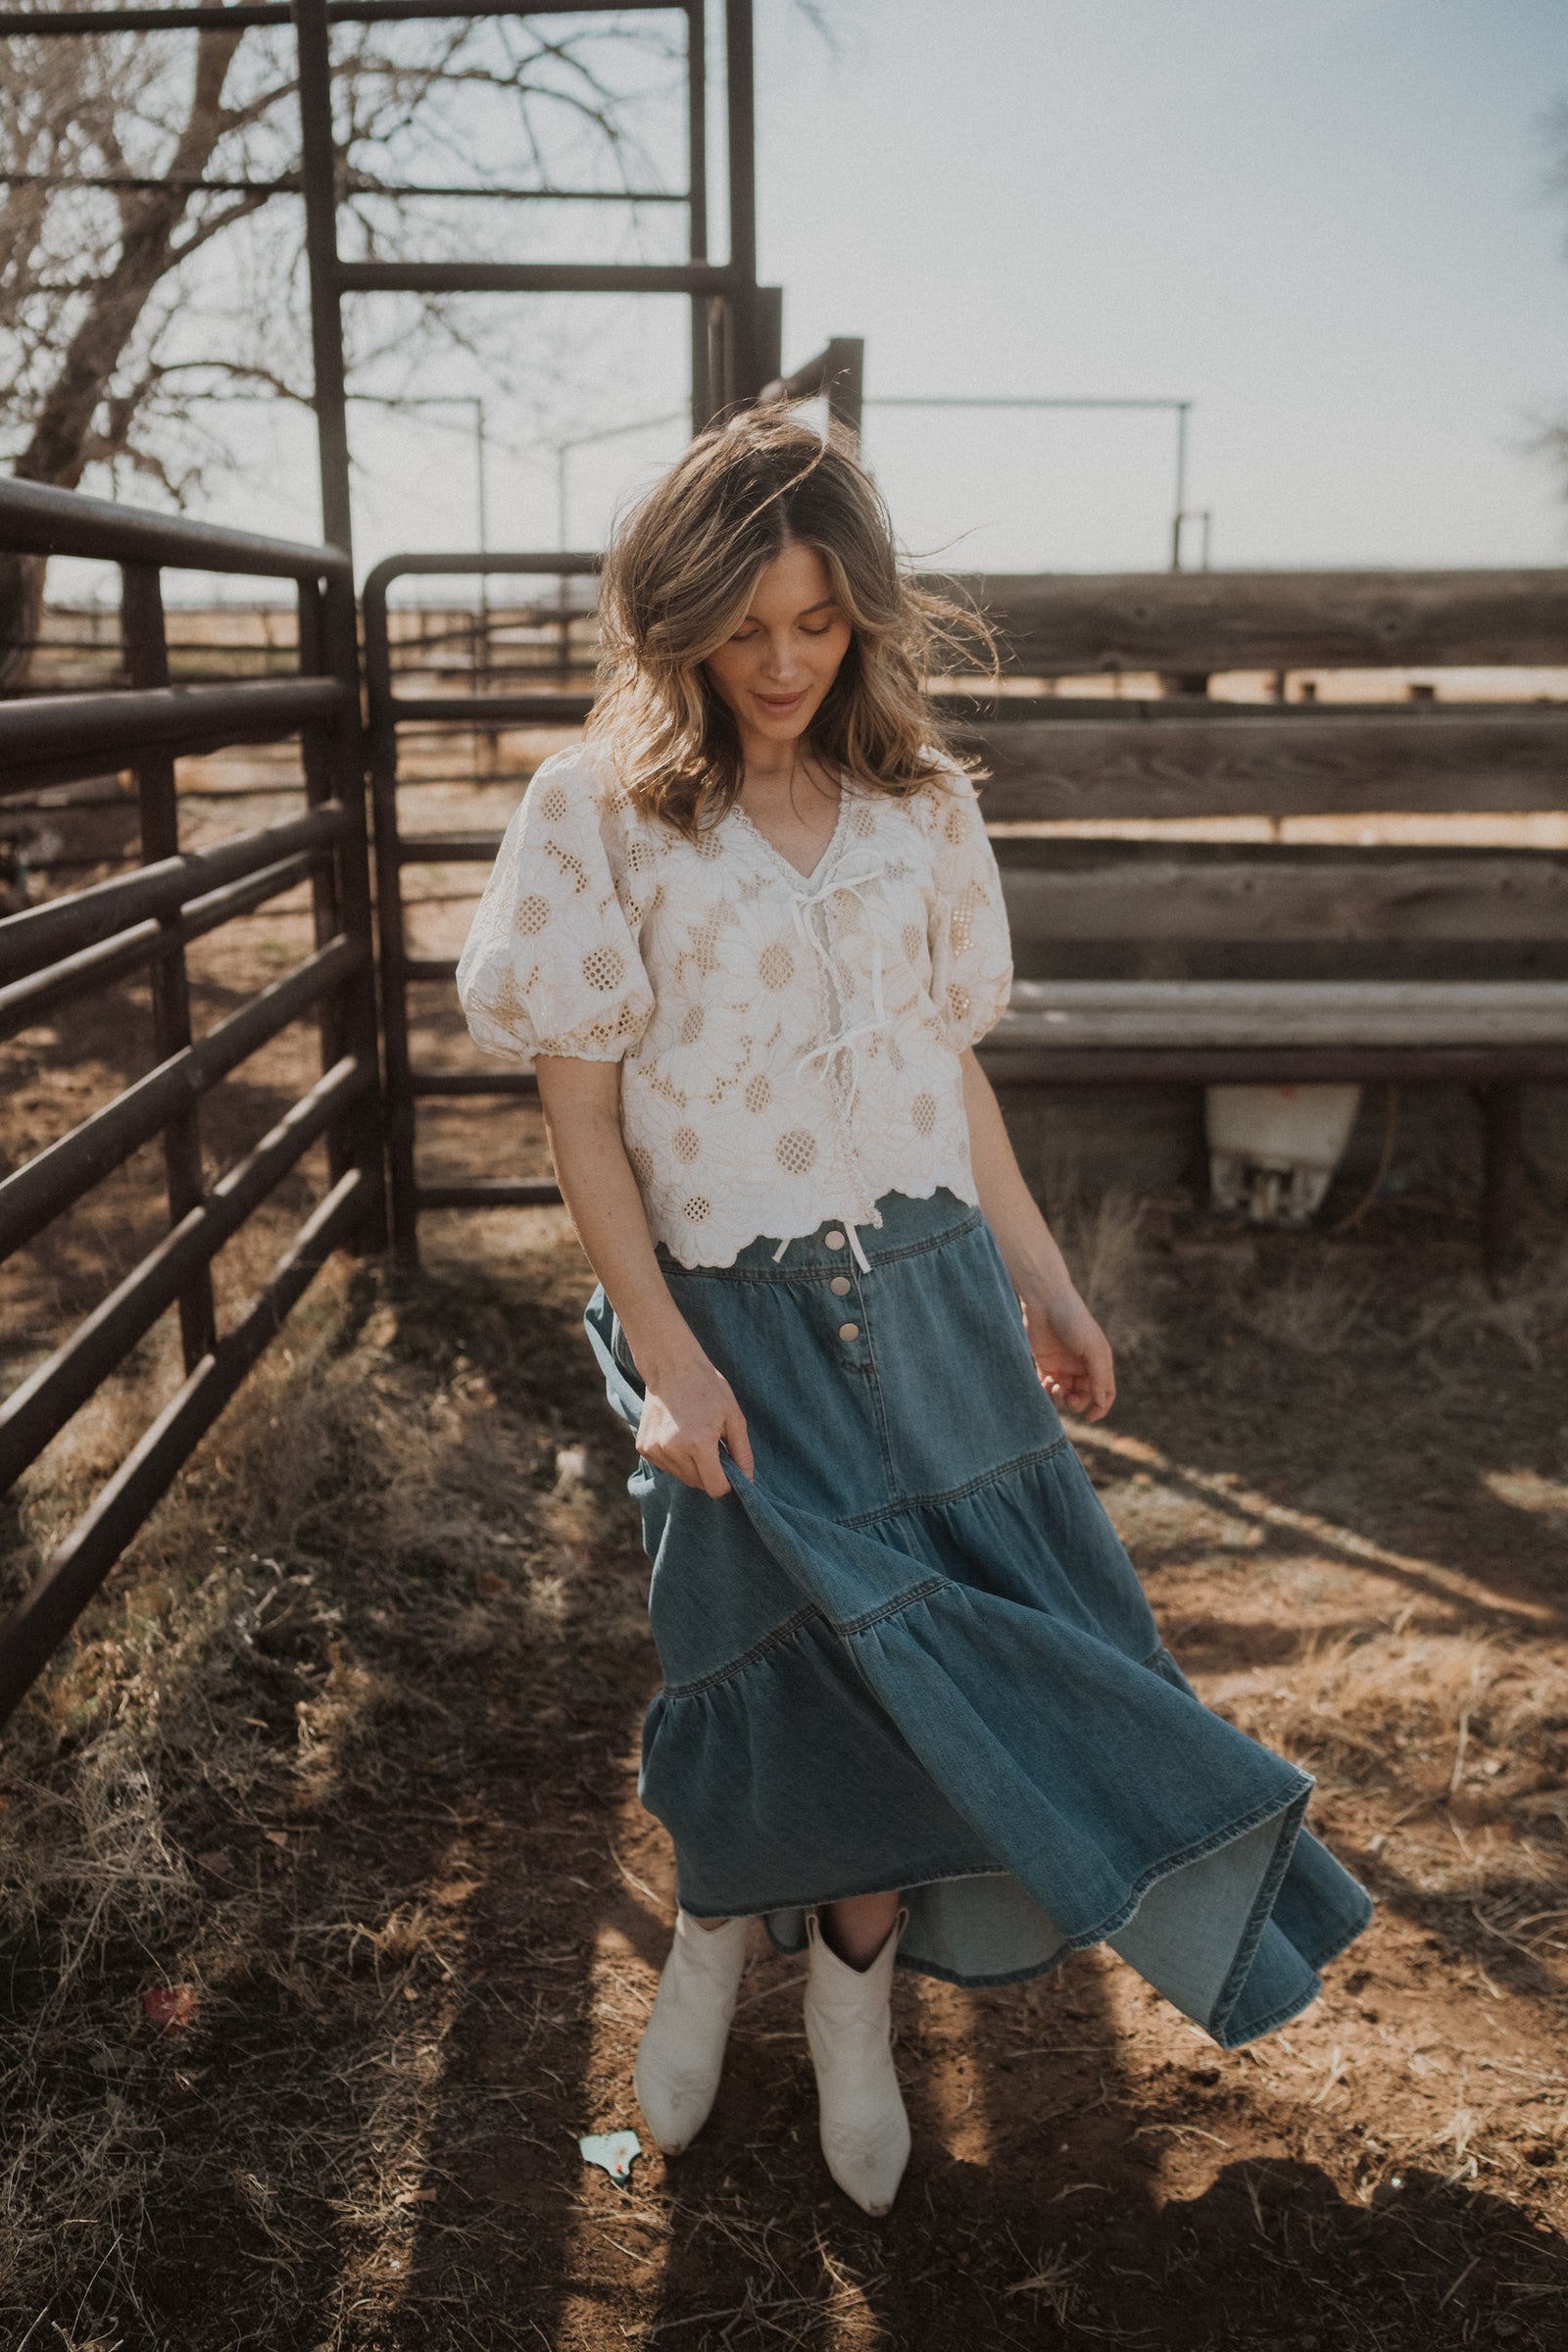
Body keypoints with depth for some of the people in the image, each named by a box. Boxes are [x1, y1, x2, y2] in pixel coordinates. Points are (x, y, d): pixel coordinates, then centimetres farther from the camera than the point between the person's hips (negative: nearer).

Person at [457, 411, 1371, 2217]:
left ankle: (850, 1982, 31)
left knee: (907, 1664, 5)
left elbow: (953, 1064, 12)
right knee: (814, 1651, 1)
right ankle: (721, 1933, 34)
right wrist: (665, 1356, -13)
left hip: (927, 1291, 3)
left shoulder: (921, 808, 5)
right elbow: (579, 1107, -7)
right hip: (737, 1311, -3)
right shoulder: (597, 816, -6)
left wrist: (1043, 1283, 13)